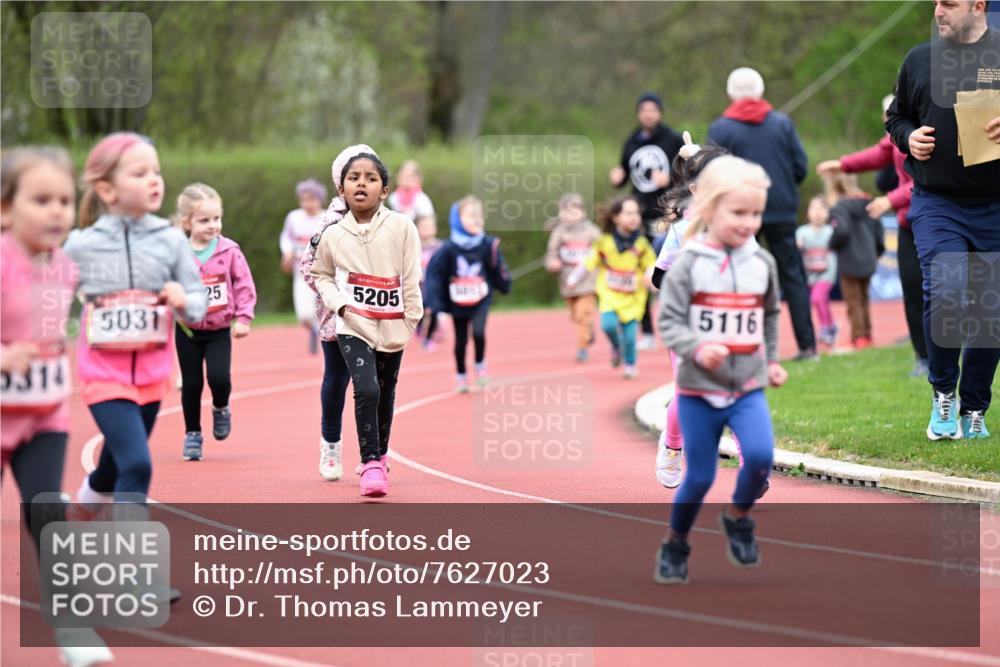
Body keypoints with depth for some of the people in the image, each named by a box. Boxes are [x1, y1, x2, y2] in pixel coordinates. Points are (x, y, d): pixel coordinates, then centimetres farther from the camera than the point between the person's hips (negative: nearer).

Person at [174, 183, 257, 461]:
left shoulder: (229, 251, -6)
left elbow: (244, 286, 0)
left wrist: (243, 318, -5)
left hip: (219, 329, 0)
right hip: (188, 329, 0)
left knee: (219, 377, -15)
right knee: (192, 384, 6)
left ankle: (221, 408, 18)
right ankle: (192, 433, 22)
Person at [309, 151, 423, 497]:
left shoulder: (401, 227, -6)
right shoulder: (332, 235, -4)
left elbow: (411, 278, -1)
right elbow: (321, 274, 11)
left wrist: (412, 320, -1)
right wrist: (338, 303, -5)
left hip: (392, 328, 2)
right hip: (353, 326, -2)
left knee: (386, 394, 16)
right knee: (366, 389, -20)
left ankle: (380, 454, 38)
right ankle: (370, 463, -12)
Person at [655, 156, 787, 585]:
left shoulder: (762, 263, 3)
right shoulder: (688, 265, -9)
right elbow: (669, 322, -12)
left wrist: (771, 360, 20)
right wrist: (698, 349, -28)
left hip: (748, 387, 3)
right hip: (698, 389, -2)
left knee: (760, 455, -21)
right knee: (699, 477, 3)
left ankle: (738, 518, 8)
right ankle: (675, 546, 27)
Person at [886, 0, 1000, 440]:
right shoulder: (920, 60, 9)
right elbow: (896, 117, 22)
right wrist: (908, 137, 1)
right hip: (936, 202, 0)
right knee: (945, 293, -18)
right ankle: (943, 392, 3)